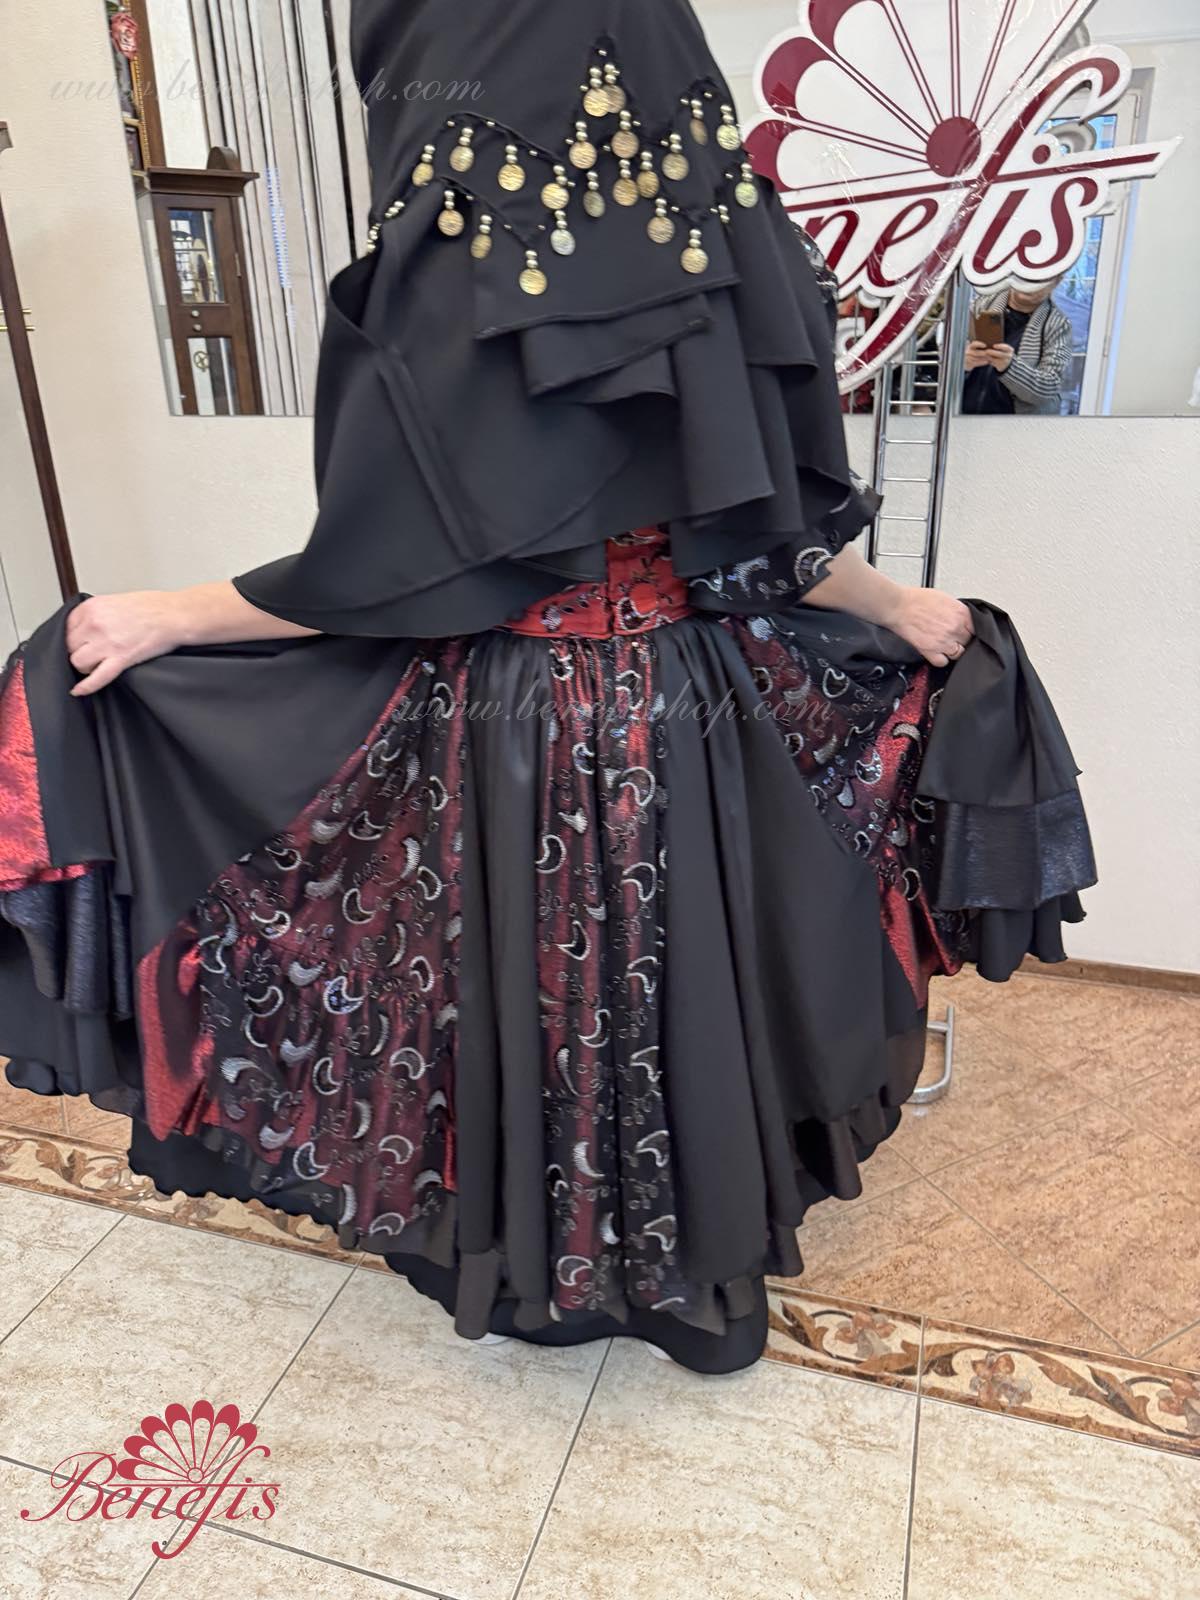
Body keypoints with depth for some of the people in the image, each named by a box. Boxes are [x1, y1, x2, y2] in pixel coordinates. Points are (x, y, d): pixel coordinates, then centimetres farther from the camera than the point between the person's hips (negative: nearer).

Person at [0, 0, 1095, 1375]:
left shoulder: (441, 288, -18)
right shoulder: (724, 243, -4)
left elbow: (380, 577, -18)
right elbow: (777, 539, -3)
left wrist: (165, 619, -5)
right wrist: (909, 615, 15)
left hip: (515, 736, -4)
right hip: (695, 714, 5)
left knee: (532, 985, 17)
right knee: (691, 970, 22)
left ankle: (551, 1270, 42)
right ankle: (709, 1264, 46)